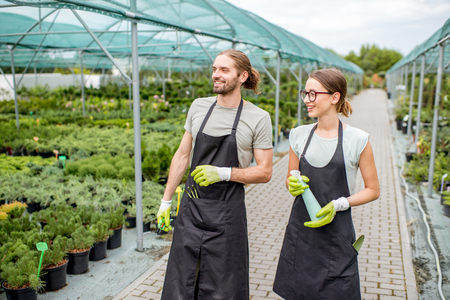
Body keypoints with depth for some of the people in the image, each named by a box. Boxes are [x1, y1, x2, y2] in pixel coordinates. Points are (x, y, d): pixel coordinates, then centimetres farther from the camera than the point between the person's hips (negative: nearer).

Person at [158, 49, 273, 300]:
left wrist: (224, 173, -19)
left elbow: (265, 172, -5)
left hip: (226, 211, -3)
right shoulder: (198, 107, 5)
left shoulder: (258, 118, -7)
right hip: (191, 206, 4)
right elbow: (182, 155, 11)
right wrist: (166, 199, 11)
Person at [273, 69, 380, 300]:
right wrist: (291, 184, -10)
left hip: (337, 232, -3)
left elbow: (373, 190, -1)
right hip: (300, 228, 4)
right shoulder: (299, 135, 3)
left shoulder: (357, 140, -9)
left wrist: (338, 205, -15)